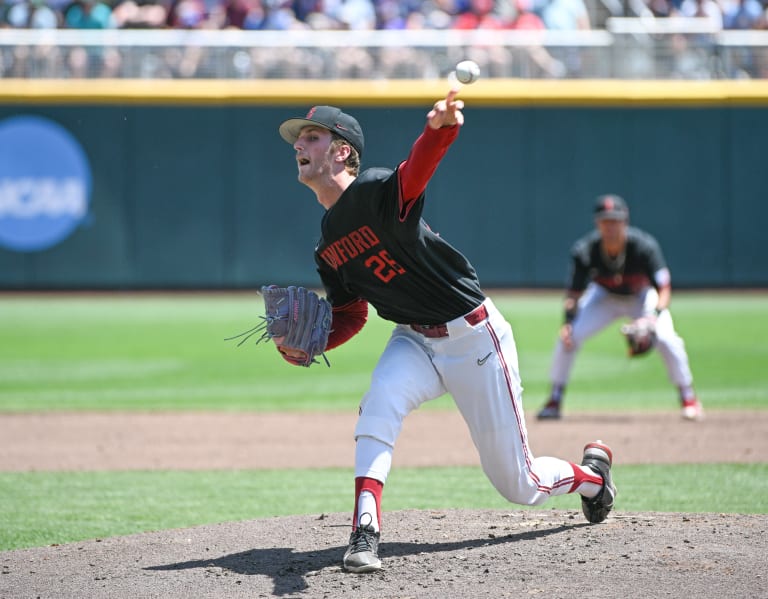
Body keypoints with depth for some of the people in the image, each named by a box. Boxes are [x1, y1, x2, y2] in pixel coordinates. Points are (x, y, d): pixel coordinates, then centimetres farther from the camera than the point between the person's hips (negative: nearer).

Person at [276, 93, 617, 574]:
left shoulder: (376, 191, -21)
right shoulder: (328, 248, 5)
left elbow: (416, 171, -44)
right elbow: (350, 317, 14)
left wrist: (439, 129, -67)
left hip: (475, 338, -6)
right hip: (415, 342, 6)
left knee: (518, 485, 3)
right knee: (381, 401, -30)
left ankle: (591, 472, 36)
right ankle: (365, 534, -31)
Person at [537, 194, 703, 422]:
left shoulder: (643, 246, -33)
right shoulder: (585, 250, -28)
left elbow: (664, 290, -31)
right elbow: (574, 293, -19)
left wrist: (654, 316, -50)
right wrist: (568, 322, -37)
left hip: (642, 297, -1)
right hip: (604, 297, 2)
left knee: (666, 339, -24)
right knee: (568, 337, -17)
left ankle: (689, 399, -3)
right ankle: (554, 401, -1)